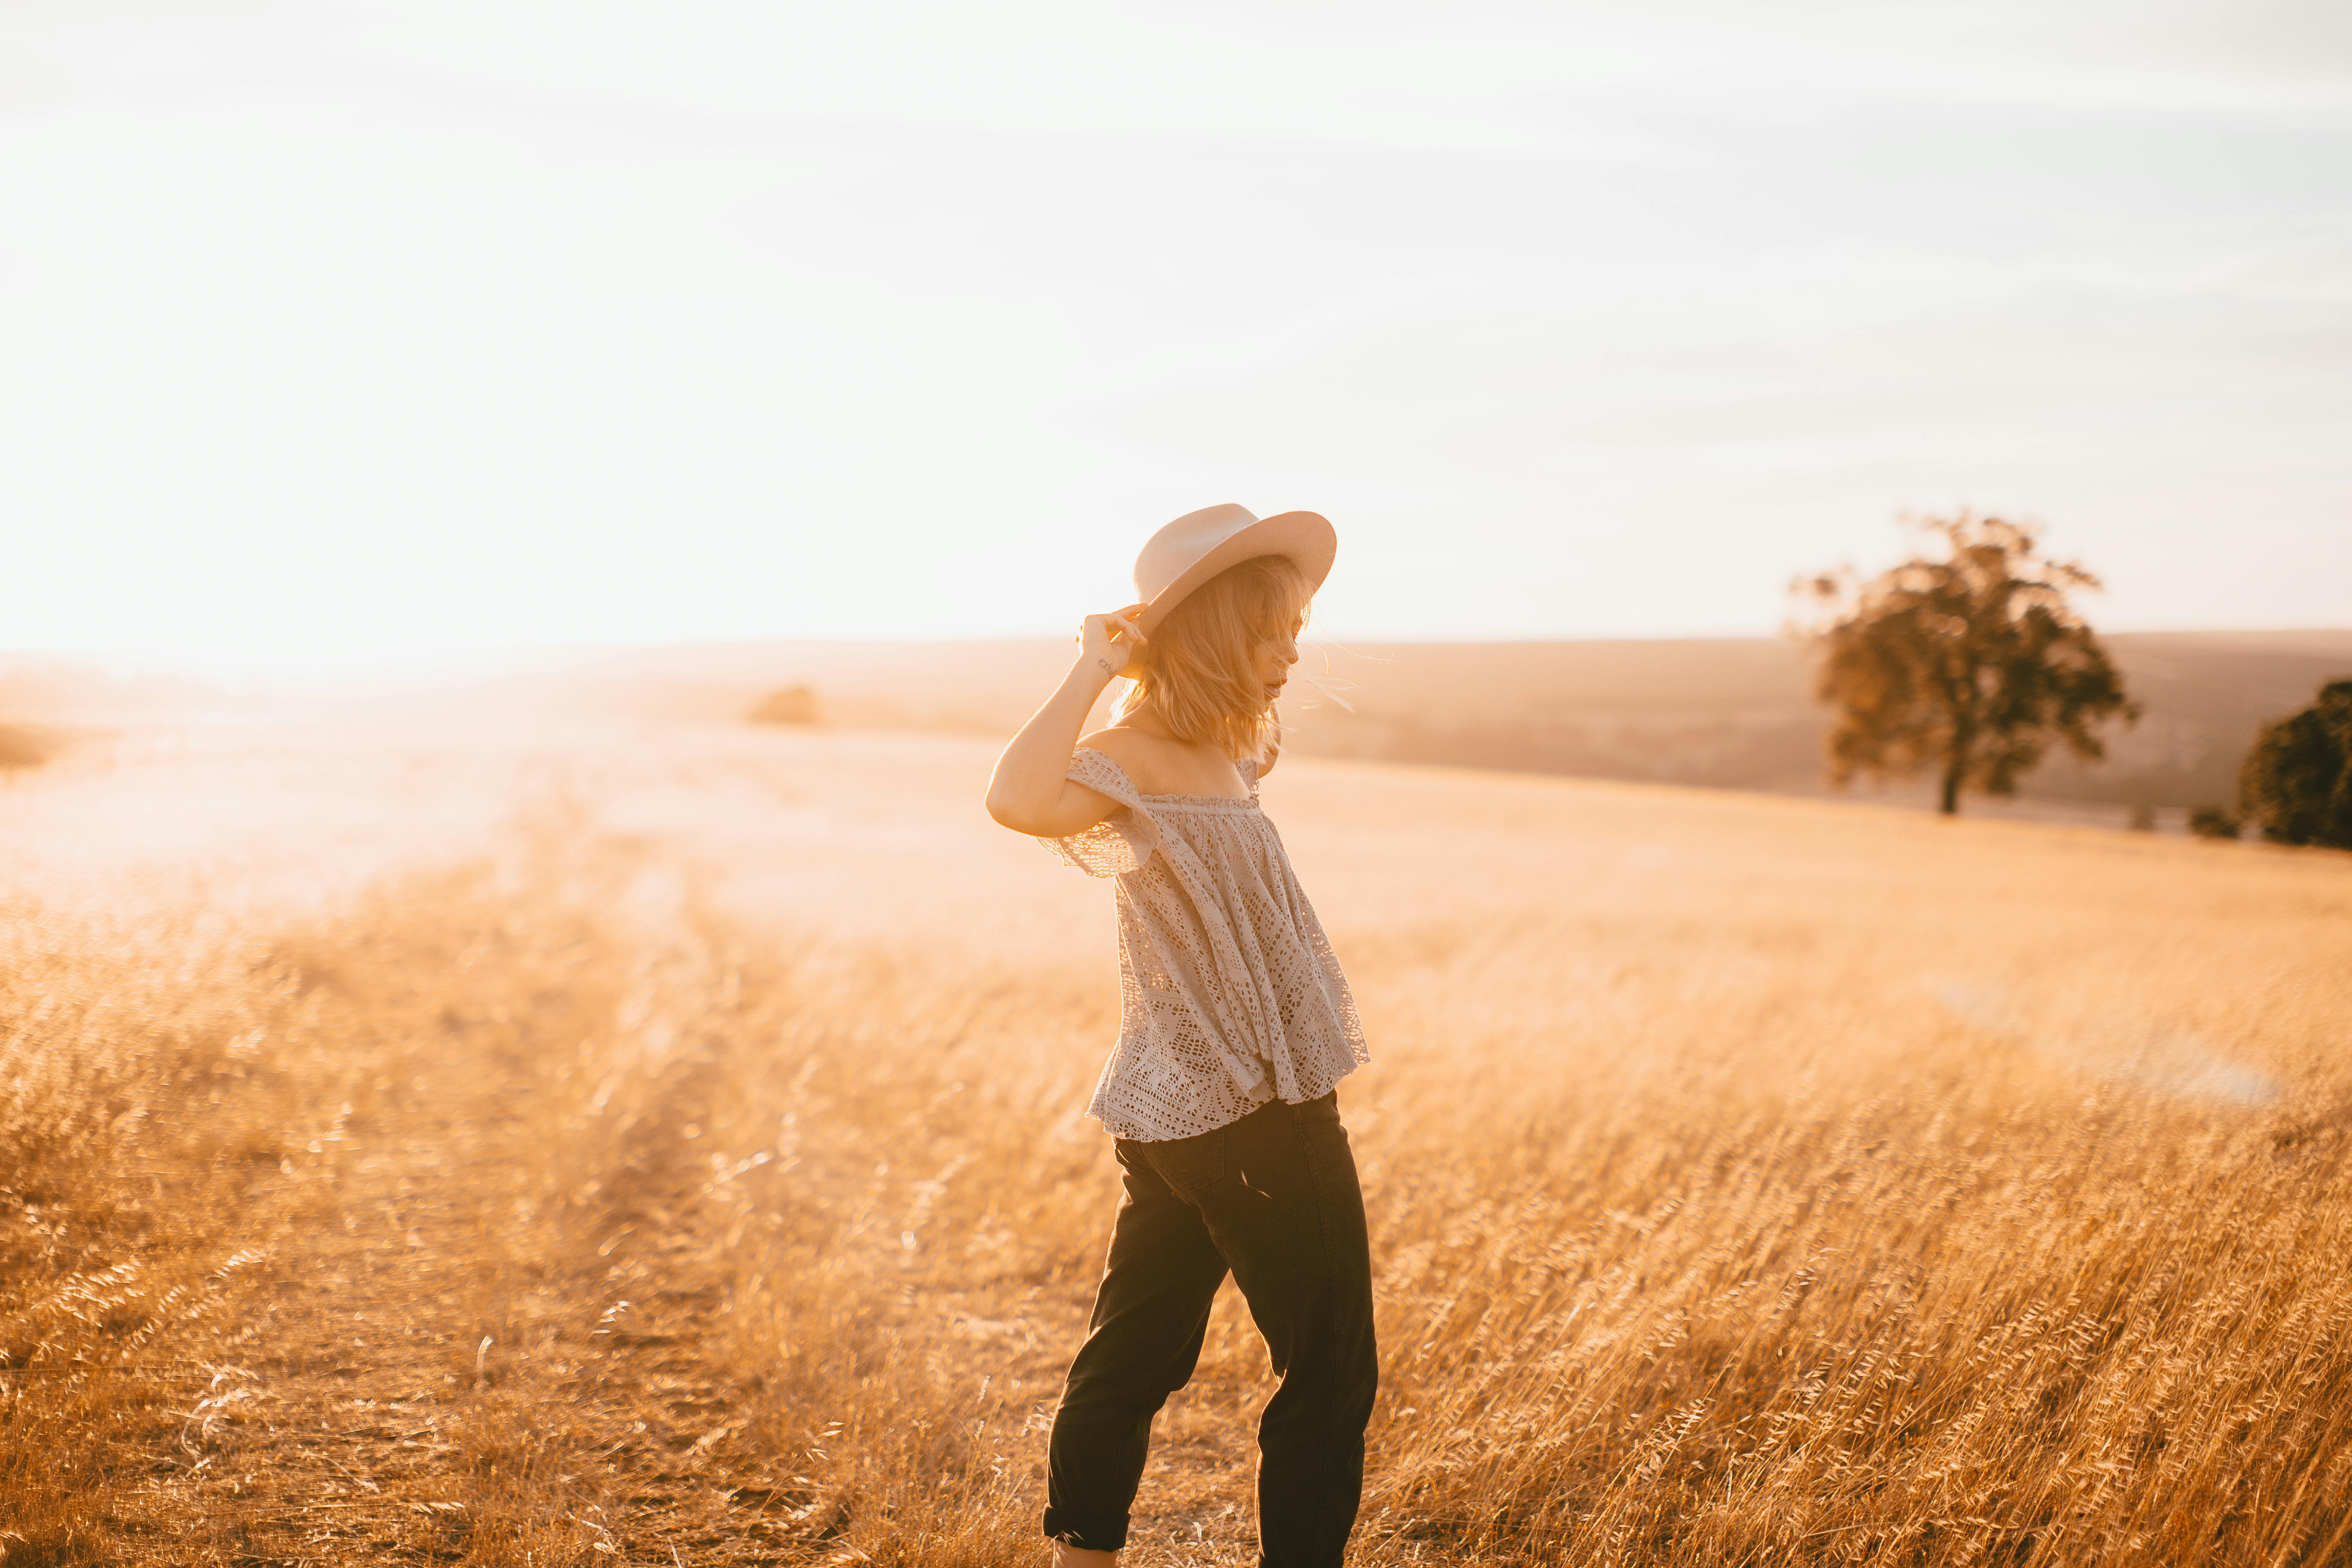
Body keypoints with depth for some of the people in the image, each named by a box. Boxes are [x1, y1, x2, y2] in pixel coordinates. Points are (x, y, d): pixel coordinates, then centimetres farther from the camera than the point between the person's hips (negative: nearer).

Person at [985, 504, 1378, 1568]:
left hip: (1182, 1112, 9)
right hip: (1252, 1118, -9)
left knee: (1134, 1355, 13)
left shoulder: (1215, 752, 11)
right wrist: (1093, 670, -32)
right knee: (1330, 1368, 3)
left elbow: (1266, 740, 38)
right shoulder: (1134, 761, -17)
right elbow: (1019, 800, -40)